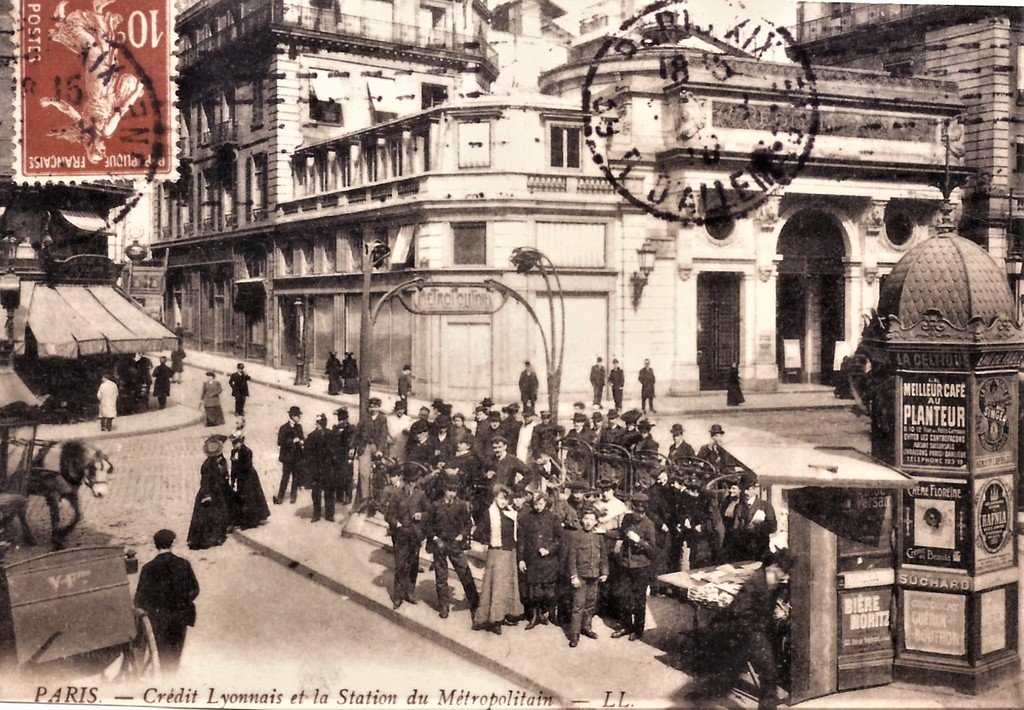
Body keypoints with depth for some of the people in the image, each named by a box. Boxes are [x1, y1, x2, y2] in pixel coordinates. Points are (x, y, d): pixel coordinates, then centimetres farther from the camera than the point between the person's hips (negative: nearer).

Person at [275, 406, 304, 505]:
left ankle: (294, 496, 22)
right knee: (285, 478, -1)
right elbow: (280, 443, -16)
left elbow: (302, 438, 15)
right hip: (288, 457, -5)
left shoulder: (299, 427, 6)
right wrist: (292, 441, -22)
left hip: (298, 457, 5)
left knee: (297, 477, 10)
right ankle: (280, 497, 7)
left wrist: (302, 441, -8)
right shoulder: (284, 428, -11)